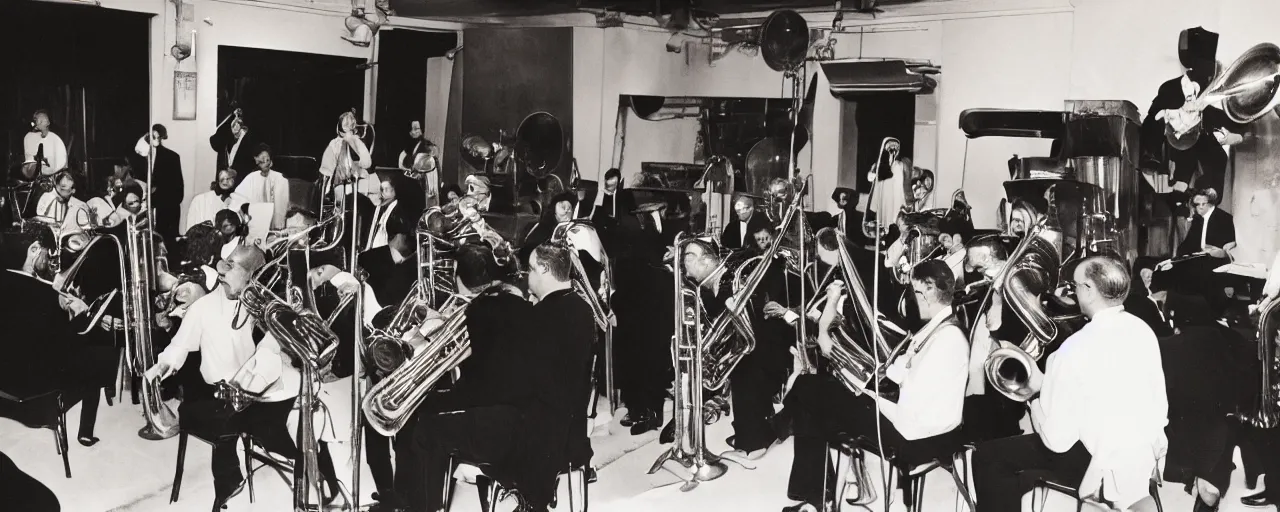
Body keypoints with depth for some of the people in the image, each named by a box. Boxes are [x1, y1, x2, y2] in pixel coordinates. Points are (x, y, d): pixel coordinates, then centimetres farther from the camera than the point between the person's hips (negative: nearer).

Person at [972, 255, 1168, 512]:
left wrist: (1037, 391, -5)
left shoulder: (1077, 348, -24)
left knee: (987, 457, 4)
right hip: (1148, 455, 8)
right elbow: (1160, 407, 7)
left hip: (1109, 470, -8)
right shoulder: (1143, 330, -2)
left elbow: (1056, 439, -21)